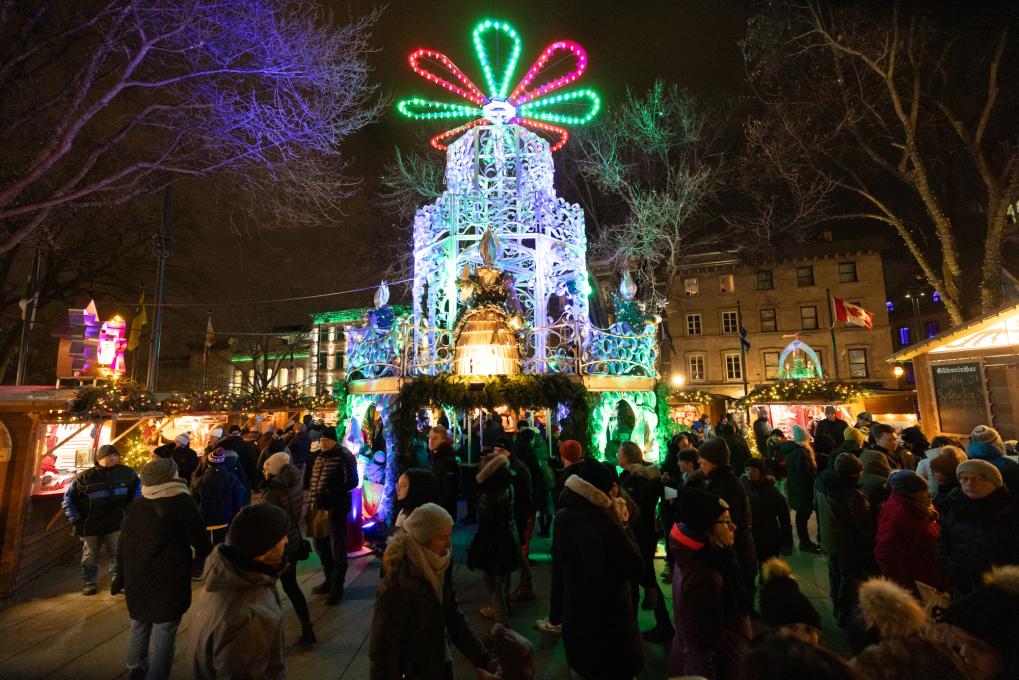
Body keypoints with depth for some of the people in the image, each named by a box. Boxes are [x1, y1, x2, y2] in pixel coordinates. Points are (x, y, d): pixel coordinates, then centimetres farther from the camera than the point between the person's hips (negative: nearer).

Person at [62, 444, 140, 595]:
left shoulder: (126, 473, -5)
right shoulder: (85, 477, -13)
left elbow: (137, 487, 13)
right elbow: (68, 498, 0)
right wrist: (76, 520, -3)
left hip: (115, 524, 1)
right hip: (90, 525, -1)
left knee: (117, 556, 5)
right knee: (90, 557, 14)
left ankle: (117, 582, 18)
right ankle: (88, 583, 30)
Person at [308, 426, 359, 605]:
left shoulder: (344, 456, -12)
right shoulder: (320, 457, 13)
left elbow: (352, 482, -17)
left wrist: (329, 494, -23)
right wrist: (312, 499, 12)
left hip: (336, 509, -7)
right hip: (320, 507, 8)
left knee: (337, 548, 2)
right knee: (320, 545, 16)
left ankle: (337, 586, 19)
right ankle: (329, 579, 36)